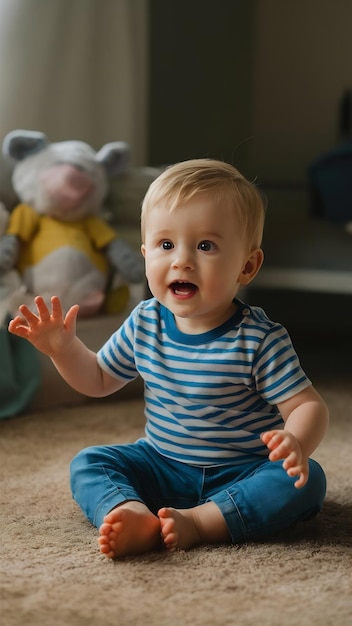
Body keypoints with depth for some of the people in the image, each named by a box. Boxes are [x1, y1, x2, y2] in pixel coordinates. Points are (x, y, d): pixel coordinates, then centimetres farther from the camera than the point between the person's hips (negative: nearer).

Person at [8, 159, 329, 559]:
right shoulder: (144, 324, -2)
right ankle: (135, 516, -42)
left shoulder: (260, 340, -17)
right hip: (163, 467, 4)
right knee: (87, 464, -13)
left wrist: (297, 442, -41)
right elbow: (99, 380, 14)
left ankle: (198, 522, -38)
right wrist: (63, 348, -4)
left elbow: (308, 405, -19)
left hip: (241, 474, -4)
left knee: (307, 481, -29)